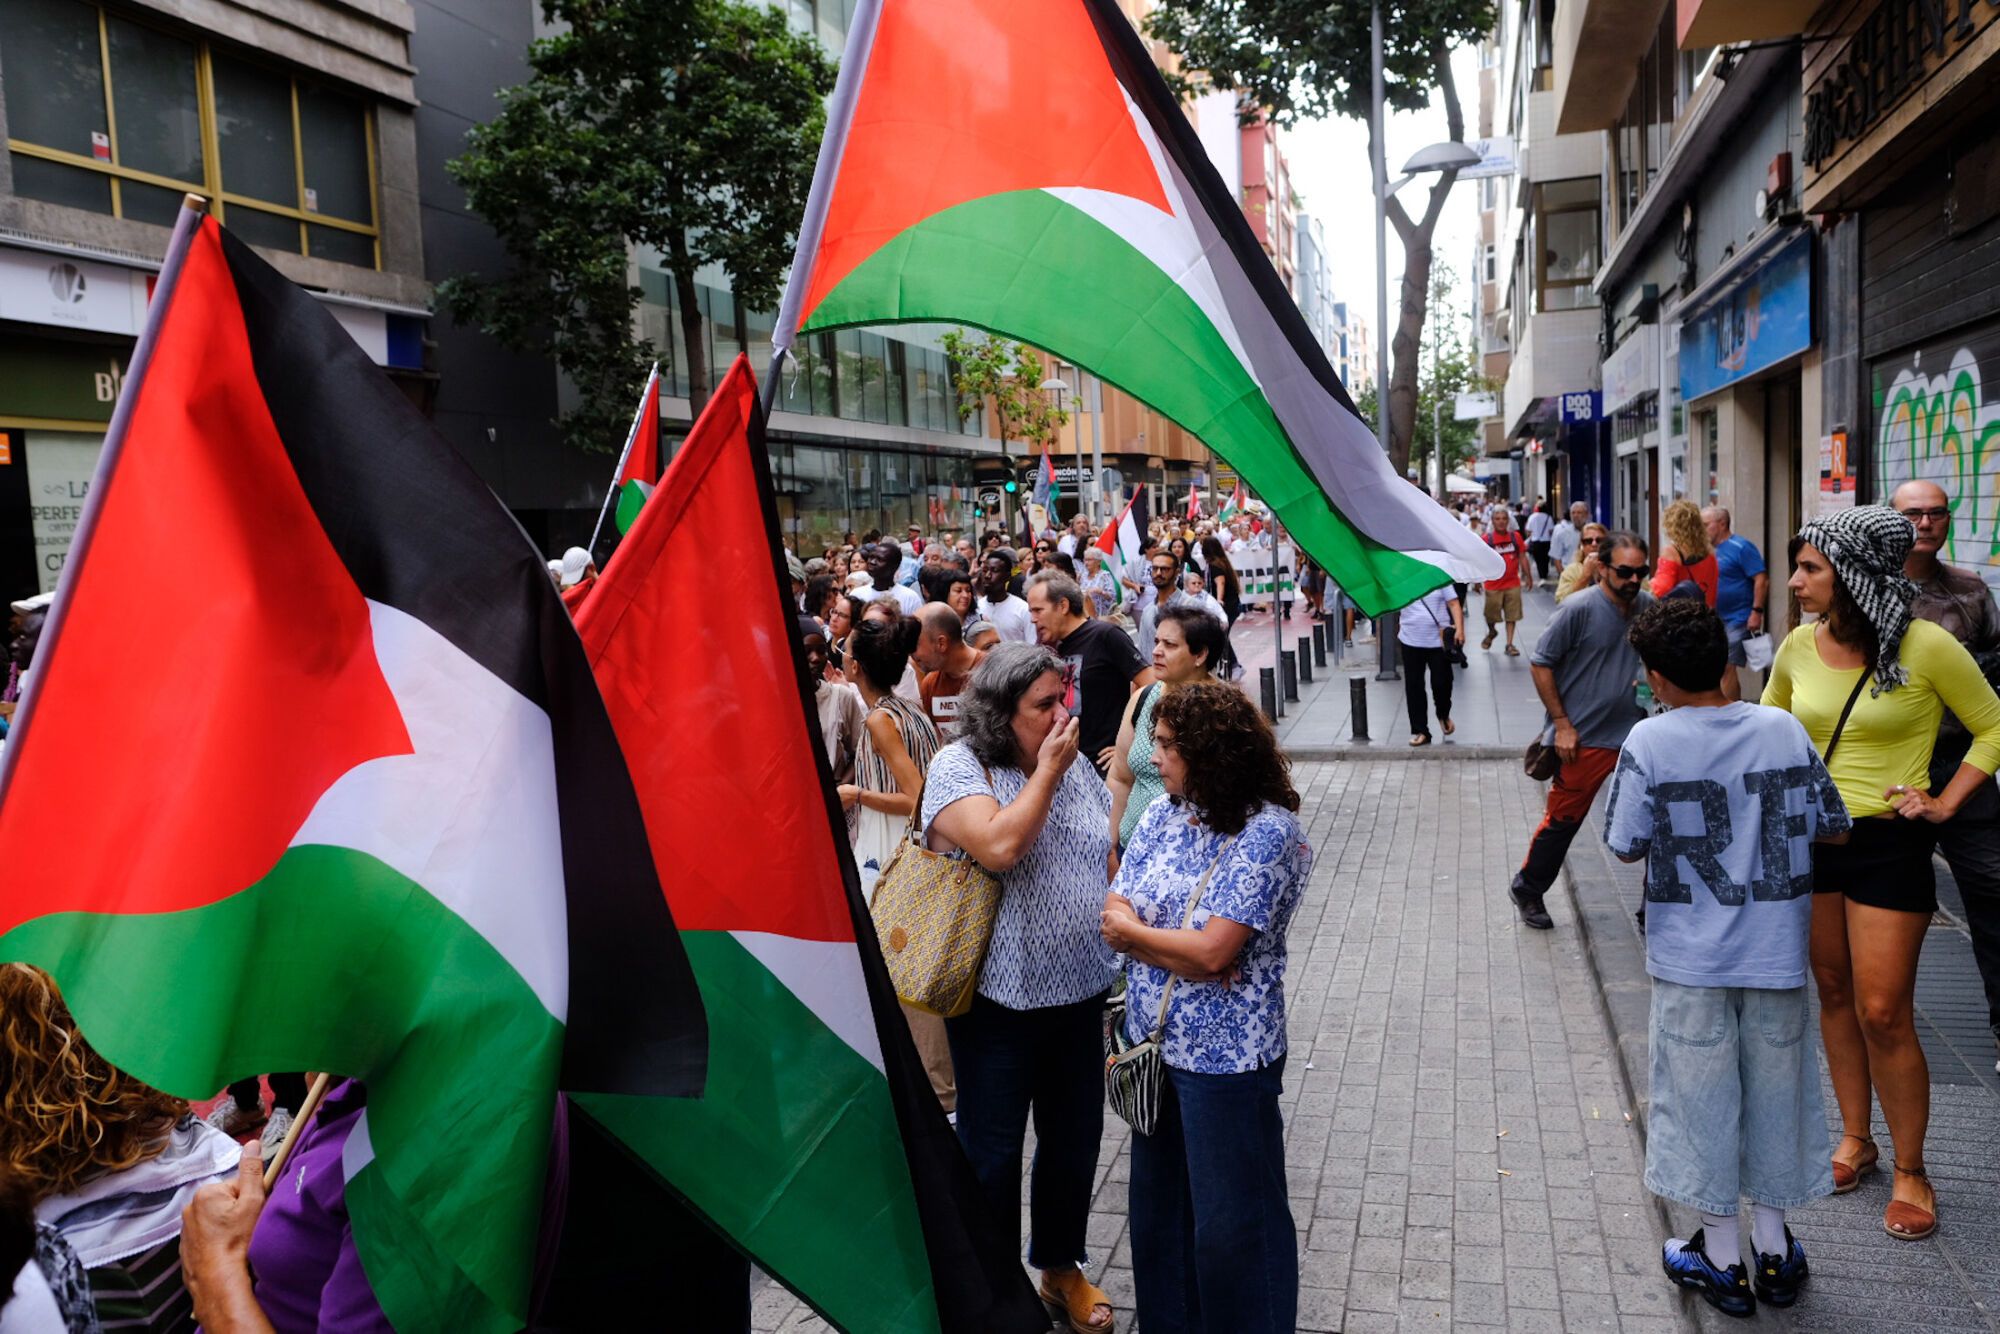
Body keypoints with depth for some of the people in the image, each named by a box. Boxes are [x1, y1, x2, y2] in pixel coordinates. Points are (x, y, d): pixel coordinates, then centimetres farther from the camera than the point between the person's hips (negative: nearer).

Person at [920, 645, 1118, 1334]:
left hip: (1080, 992, 6)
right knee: (993, 1149, 9)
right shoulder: (958, 767, -12)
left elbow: (1109, 862, 14)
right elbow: (999, 847, -29)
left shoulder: (1078, 767, 6)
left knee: (1075, 1136, 18)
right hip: (1001, 999, -5)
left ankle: (1061, 1264, 40)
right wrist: (1046, 770, -20)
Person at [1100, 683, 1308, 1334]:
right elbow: (1115, 914, -1)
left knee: (1230, 1219, 8)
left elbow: (1213, 950, -25)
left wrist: (1131, 929, -10)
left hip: (1225, 1056, -7)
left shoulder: (1268, 831, -19)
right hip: (1153, 1040, 7)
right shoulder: (1162, 814, 2)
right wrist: (1183, 949, -18)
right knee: (1157, 1202, 21)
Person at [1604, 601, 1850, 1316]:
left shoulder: (1651, 741, -15)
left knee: (1703, 1098, 10)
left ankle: (1722, 1260, 22)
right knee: (1772, 1088, 17)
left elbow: (1625, 846, -12)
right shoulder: (1783, 727, -5)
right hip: (1776, 953, 3)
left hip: (1691, 960, -3)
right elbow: (1833, 826, 1)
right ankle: (1773, 1251, 31)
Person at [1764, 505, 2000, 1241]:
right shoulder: (1800, 647, -1)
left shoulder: (1926, 647, -14)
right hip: (1809, 836, 5)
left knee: (1883, 1014, -2)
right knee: (1834, 994, 15)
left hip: (1887, 843, -5)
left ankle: (1910, 1172, 16)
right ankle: (1855, 1137, 31)